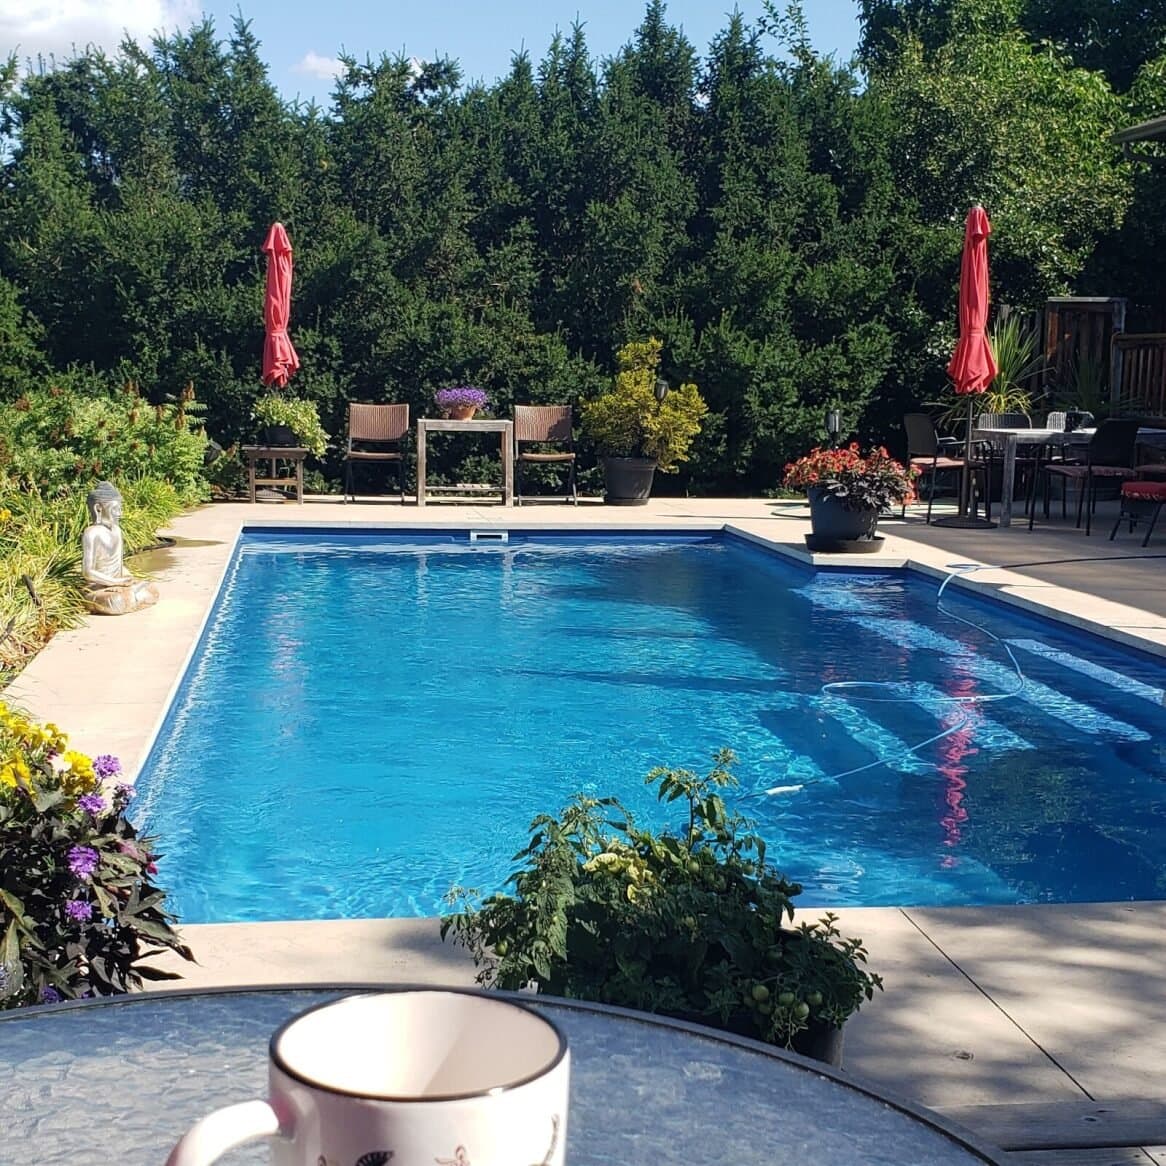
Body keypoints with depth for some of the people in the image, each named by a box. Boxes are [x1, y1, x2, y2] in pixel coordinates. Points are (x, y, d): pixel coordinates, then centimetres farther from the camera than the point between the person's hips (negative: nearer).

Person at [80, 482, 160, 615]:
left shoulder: (116, 529, 9)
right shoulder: (92, 533, -17)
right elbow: (88, 572, -20)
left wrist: (128, 578, 0)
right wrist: (116, 581, -21)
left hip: (118, 583, 9)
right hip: (99, 589, -9)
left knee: (151, 591, 1)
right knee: (118, 604, -36)